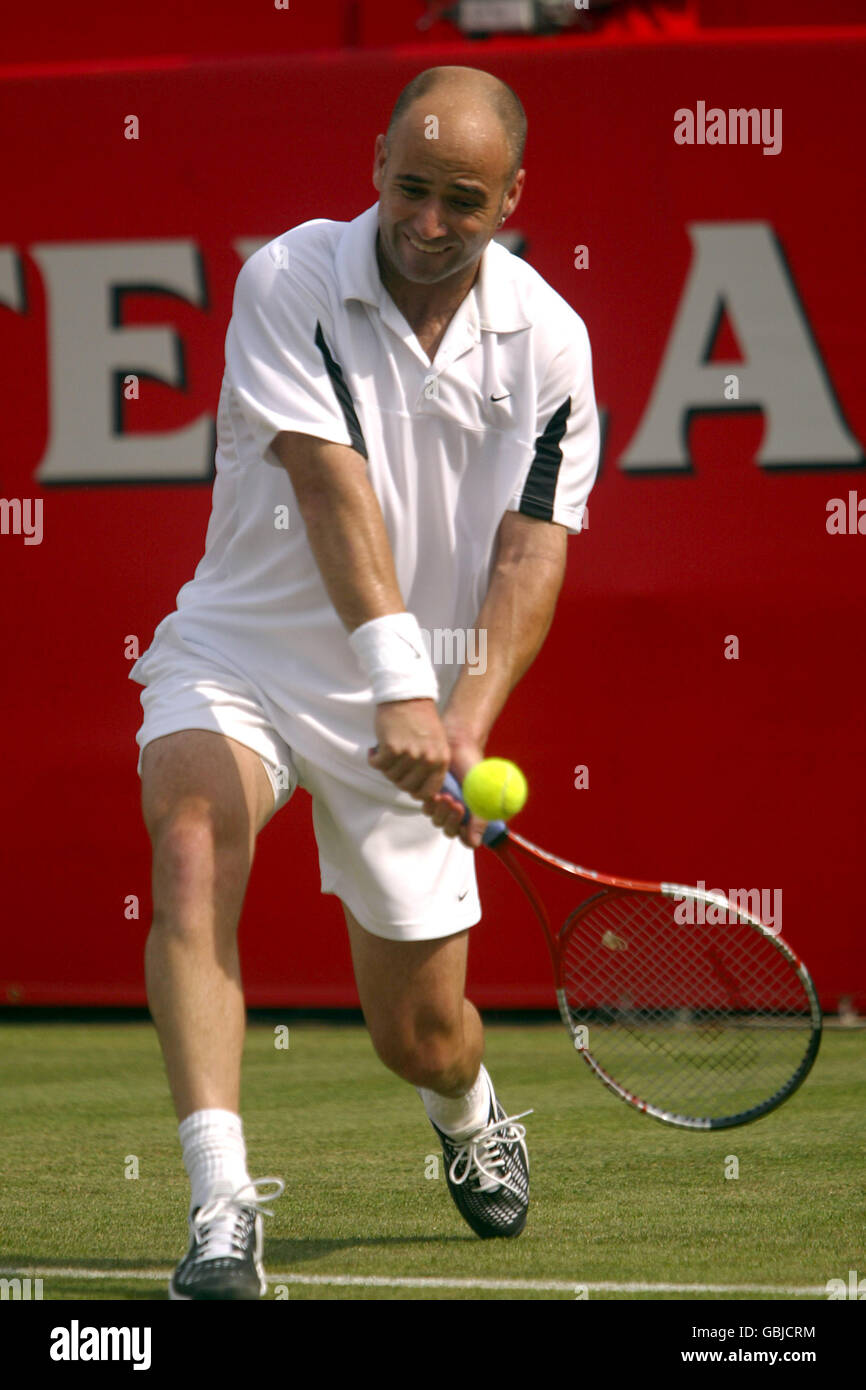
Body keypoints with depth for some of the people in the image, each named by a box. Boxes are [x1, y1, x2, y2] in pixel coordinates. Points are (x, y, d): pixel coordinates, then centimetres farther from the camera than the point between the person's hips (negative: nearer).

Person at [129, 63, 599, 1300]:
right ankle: (222, 1205, -37)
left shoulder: (547, 340, -6)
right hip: (243, 654, -2)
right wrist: (399, 681, -38)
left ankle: (474, 1123, 44)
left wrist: (466, 726, -26)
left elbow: (532, 553, -10)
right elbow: (333, 485, -26)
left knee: (421, 1031, 6)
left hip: (414, 708, 2)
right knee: (192, 851, -33)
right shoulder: (291, 283, -15)